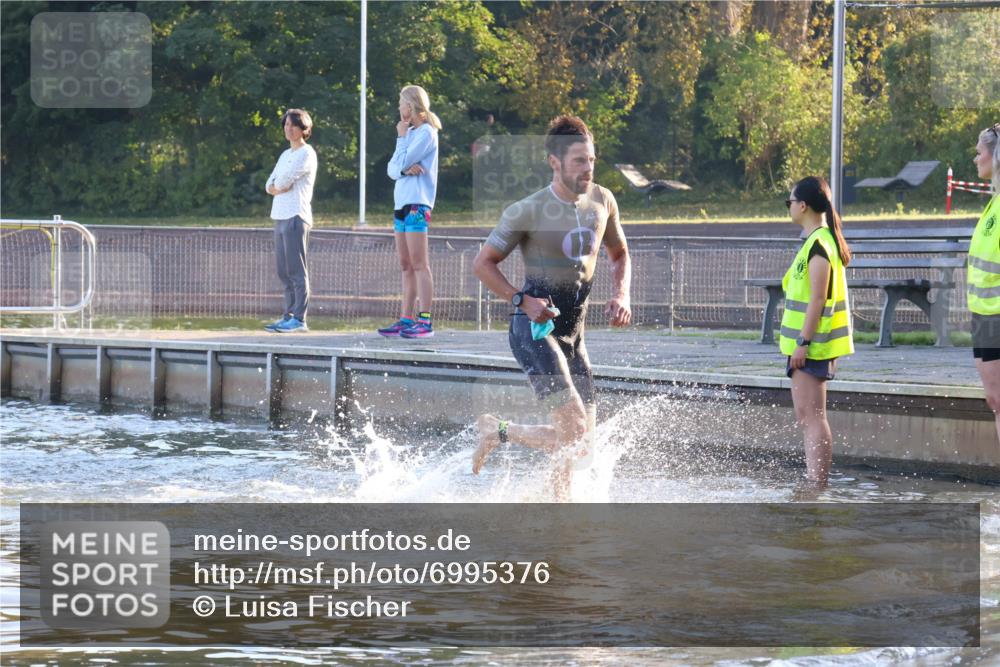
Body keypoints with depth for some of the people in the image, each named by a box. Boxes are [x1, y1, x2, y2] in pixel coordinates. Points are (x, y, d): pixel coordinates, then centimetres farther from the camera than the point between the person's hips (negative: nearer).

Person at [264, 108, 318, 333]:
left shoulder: (306, 154, -4)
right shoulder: (285, 155, 23)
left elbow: (284, 180, -14)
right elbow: (270, 185, 16)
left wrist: (278, 185, 6)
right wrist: (278, 188, -4)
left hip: (296, 216, -9)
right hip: (280, 217, 9)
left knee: (296, 270, -11)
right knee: (284, 272, 8)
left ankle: (299, 318, -13)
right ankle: (289, 315, 10)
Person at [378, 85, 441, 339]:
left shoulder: (426, 133, -7)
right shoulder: (411, 133, 20)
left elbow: (402, 161, -14)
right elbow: (392, 168, 12)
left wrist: (401, 137, 0)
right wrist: (405, 168, -10)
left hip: (417, 204, -9)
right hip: (402, 204, 9)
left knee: (419, 264, -12)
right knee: (406, 266, 8)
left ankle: (425, 321, -15)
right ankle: (406, 320, 10)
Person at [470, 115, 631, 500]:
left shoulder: (603, 202, 4)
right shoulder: (528, 212, -12)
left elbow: (619, 255, 21)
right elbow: (483, 263, -5)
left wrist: (621, 296, 1)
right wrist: (522, 301, -17)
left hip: (573, 331, 7)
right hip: (534, 328, -7)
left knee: (581, 439, 5)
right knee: (573, 429, -20)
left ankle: (498, 432, 24)